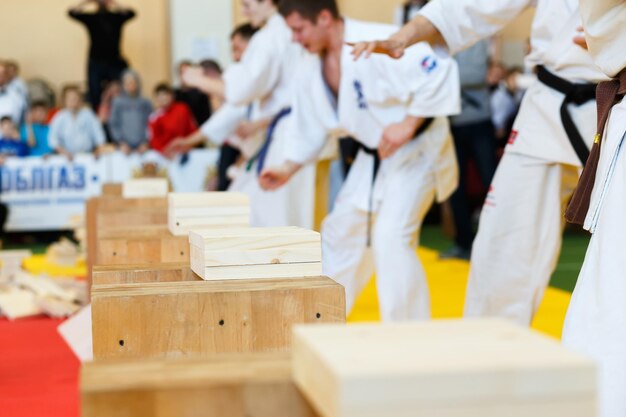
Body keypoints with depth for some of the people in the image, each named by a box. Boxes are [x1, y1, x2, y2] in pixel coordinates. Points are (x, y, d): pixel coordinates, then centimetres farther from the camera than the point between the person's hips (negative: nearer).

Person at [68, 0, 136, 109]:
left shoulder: (117, 17, 8)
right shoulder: (91, 18, 9)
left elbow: (131, 13, -7)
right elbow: (72, 12, 3)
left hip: (115, 63, 0)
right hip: (96, 64, 0)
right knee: (95, 98, -3)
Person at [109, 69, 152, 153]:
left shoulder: (145, 103, 5)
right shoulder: (118, 103, 5)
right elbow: (114, 124, 4)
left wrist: (145, 142, -7)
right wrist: (122, 143, -5)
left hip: (142, 147, 0)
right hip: (125, 146, 0)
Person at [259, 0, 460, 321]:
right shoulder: (312, 70, -1)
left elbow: (439, 75, -31)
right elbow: (310, 127, 11)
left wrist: (408, 124, -31)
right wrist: (288, 169, 4)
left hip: (415, 150, -8)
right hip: (373, 158, 8)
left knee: (390, 238, -23)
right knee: (340, 232, 16)